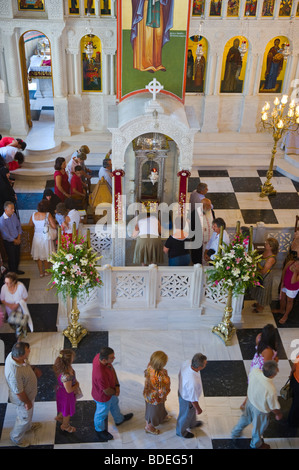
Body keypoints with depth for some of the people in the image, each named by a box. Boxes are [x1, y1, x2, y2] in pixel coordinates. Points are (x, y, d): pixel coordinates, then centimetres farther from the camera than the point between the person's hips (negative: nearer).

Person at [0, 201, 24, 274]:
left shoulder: (14, 215, -5)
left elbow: (19, 225, 6)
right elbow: (6, 235, -20)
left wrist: (18, 238, -2)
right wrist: (15, 240, -9)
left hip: (17, 240, 6)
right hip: (9, 242, -6)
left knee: (17, 256, 18)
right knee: (12, 258, 7)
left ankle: (16, 270, 40)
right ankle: (12, 273, 27)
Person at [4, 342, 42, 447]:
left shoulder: (14, 355, -22)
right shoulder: (14, 373, -46)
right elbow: (18, 392, -29)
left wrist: (33, 369, -8)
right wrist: (27, 402, -14)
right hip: (23, 398, -8)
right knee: (24, 418, 21)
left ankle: (28, 426, 63)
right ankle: (16, 438, 48)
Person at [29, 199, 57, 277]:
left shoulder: (34, 215, -9)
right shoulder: (48, 215, -20)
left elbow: (30, 224, 7)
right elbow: (54, 226, -21)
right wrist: (52, 221, -2)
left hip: (37, 237, 2)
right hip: (46, 237, -2)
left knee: (38, 256, 16)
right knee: (46, 255, 16)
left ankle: (41, 272, 24)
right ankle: (46, 271, 29)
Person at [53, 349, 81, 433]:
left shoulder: (64, 366, -18)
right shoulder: (66, 375, -44)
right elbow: (69, 390, -29)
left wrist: (75, 382, -7)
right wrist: (76, 385, -14)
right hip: (66, 395, -7)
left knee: (66, 407, 35)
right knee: (68, 410, 23)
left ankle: (59, 417, 62)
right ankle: (65, 425, 51)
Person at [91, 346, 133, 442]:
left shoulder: (100, 356, -25)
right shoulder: (101, 374, -49)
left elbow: (112, 369, -7)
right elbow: (107, 391, -31)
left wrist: (117, 385, -12)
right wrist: (115, 392, -9)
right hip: (103, 397, -7)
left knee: (114, 403, 34)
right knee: (102, 413, 23)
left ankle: (119, 419, 63)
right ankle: (100, 430, 54)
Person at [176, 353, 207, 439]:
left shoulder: (186, 363, -27)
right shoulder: (193, 382, -47)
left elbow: (180, 375, -4)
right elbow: (193, 399, -27)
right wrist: (198, 409, -7)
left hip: (182, 391, 7)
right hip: (187, 400, -6)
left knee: (192, 411, 36)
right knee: (185, 415, 26)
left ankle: (192, 423, 66)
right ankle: (181, 431, 57)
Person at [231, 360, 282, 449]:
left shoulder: (255, 371, -29)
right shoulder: (271, 390, -43)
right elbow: (274, 408, -23)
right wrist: (279, 414, -1)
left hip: (250, 401, 5)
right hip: (261, 411, -5)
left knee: (245, 418, 35)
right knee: (258, 428, 28)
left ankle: (235, 433, 61)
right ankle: (256, 444, 58)